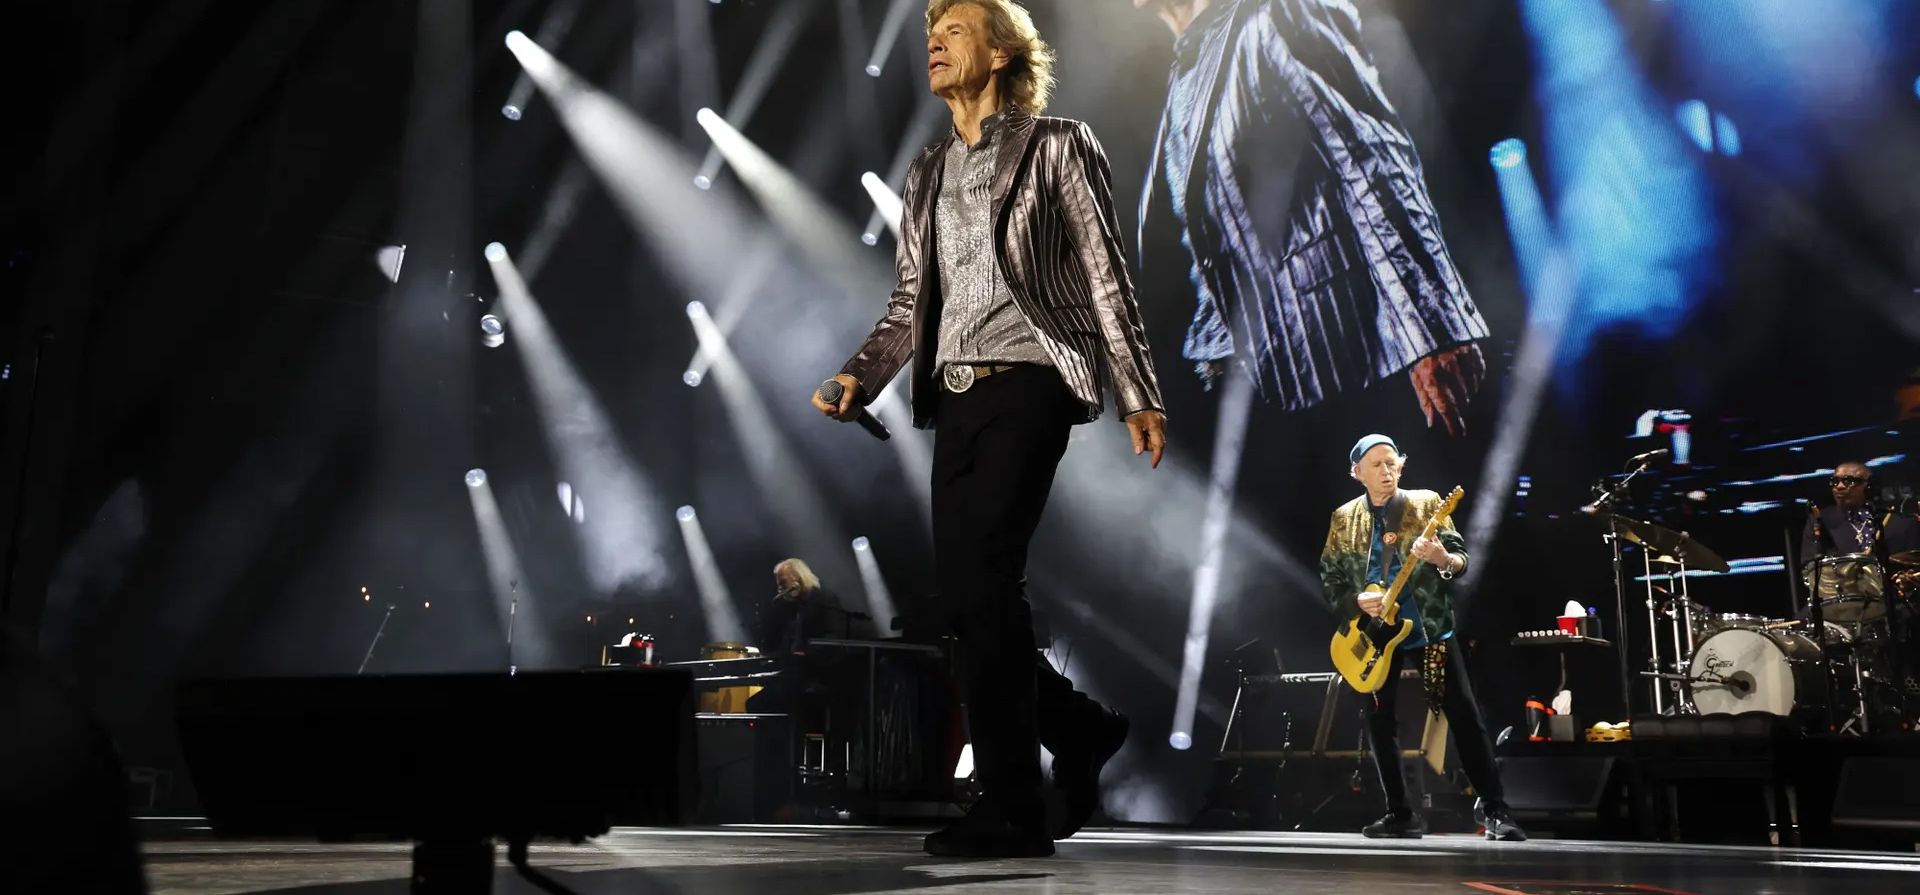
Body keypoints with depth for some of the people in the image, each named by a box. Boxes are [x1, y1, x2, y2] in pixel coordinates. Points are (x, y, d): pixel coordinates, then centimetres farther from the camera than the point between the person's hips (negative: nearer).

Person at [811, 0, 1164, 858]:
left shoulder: (1056, 146, 4)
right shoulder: (926, 173, 20)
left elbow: (1106, 277, 0)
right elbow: (910, 299, 17)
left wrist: (1138, 394, -5)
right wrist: (860, 375, 0)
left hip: (1026, 384, -6)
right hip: (955, 397, 6)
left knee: (987, 584, -15)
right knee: (962, 594, 3)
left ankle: (1011, 810, -8)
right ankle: (1079, 728, 26)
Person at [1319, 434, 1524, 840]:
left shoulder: (1426, 503, 1)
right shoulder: (1344, 518, 6)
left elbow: (1462, 558, -3)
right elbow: (1329, 579, 7)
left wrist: (1443, 559, -25)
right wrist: (1356, 601, -12)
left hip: (1431, 627, -2)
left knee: (1465, 716, -8)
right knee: (1380, 723, 4)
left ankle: (1495, 810, -3)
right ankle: (1400, 814, 15)